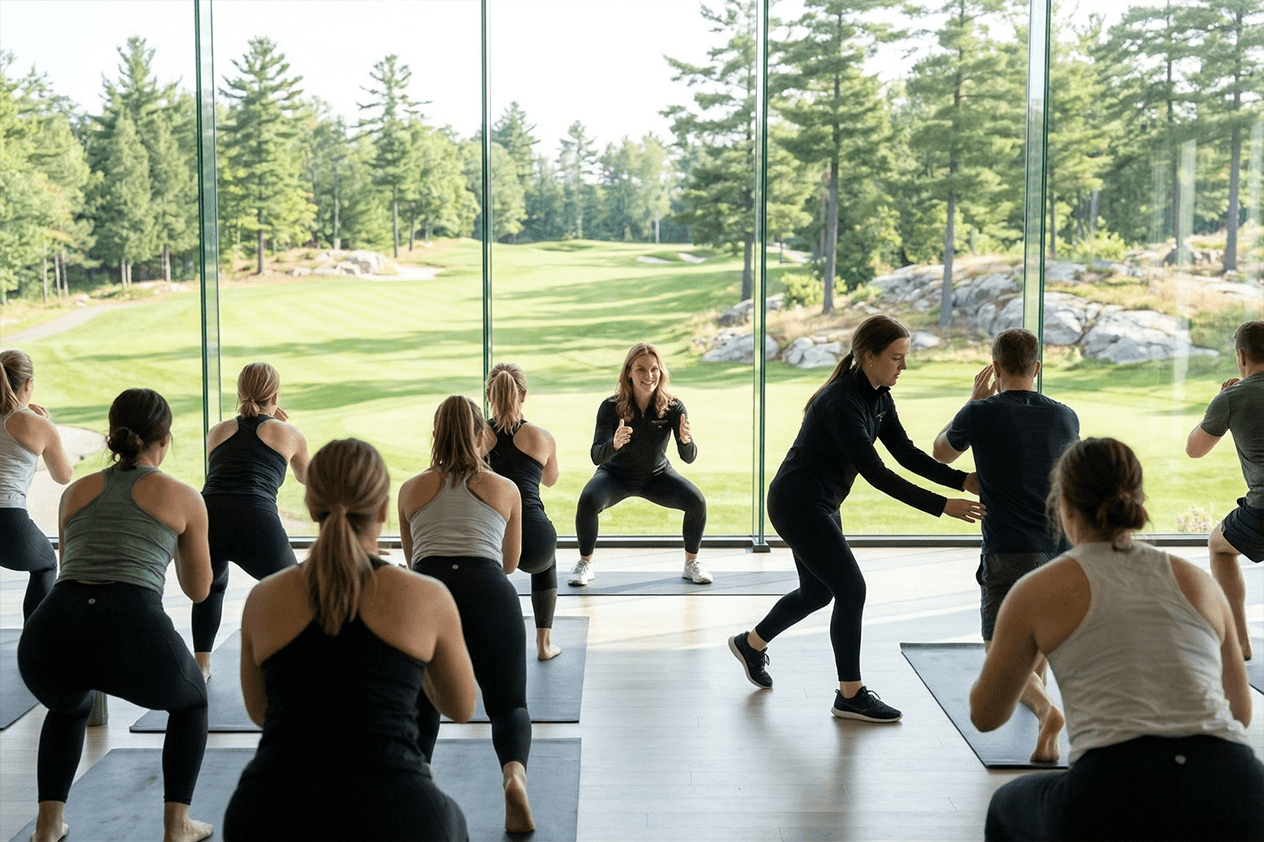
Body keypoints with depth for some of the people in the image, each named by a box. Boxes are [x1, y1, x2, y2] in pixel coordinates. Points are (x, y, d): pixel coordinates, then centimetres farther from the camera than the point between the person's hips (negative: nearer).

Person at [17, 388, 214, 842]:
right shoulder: (183, 496, 16)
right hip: (134, 631, -3)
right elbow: (198, 589, 28)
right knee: (190, 701, 32)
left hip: (48, 634, 3)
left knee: (68, 707, 40)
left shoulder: (76, 491, 25)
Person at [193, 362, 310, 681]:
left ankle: (201, 665, 27)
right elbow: (306, 476, 42)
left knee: (210, 586, 34)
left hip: (206, 516, 3)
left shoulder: (218, 431, 26)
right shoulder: (288, 434, 21)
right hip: (257, 521, -3)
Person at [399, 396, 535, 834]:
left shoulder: (411, 489, 24)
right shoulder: (506, 489, 23)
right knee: (508, 703, 11)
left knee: (422, 705, 16)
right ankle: (514, 772, -22)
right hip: (490, 592, -1)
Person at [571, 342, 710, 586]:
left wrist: (686, 440, -47)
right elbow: (596, 456, -30)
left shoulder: (672, 407, -20)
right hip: (615, 475, -1)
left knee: (697, 502, -23)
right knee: (588, 502, -31)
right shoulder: (611, 407, -24)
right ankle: (584, 564, -6)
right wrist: (614, 444, -53)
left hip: (657, 475, 2)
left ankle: (692, 563, 2)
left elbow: (689, 457, -23)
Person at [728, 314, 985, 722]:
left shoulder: (879, 397, 1)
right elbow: (876, 474, -30)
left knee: (818, 590, 20)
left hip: (820, 504, 10)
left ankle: (750, 643, 41)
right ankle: (851, 696, 3)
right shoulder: (841, 403, -27)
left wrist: (964, 481, -10)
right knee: (851, 589, -8)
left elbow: (907, 454, 2)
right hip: (796, 503, -10)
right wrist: (942, 506, -31)